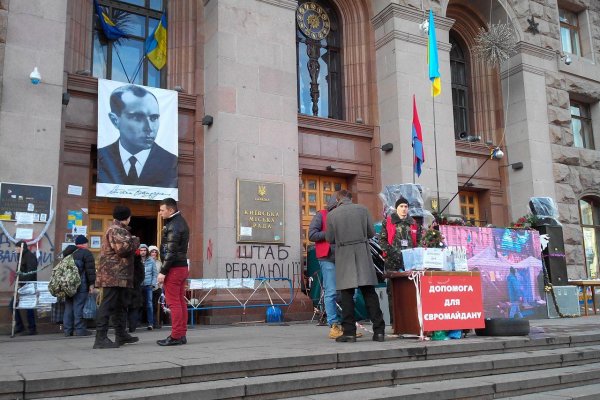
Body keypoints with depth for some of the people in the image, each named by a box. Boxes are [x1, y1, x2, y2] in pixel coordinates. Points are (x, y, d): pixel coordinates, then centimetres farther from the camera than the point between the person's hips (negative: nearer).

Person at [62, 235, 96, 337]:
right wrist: (91, 284, -8)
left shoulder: (67, 253, 20)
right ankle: (79, 330, -7)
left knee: (68, 307, 9)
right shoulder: (86, 253, -4)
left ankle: (67, 330, 10)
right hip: (81, 286, -7)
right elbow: (90, 270, -11)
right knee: (79, 307, -7)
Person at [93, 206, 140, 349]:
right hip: (114, 274, -11)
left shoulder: (118, 229, 22)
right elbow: (123, 248, -24)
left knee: (119, 305, 16)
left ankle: (121, 335, 24)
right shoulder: (117, 229, -12)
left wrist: (131, 242, 14)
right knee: (108, 304, -12)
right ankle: (100, 338, -13)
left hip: (118, 275, 11)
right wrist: (135, 241, -9)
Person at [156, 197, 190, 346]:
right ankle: (182, 335, 15)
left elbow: (171, 252, -19)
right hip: (183, 267, 10)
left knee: (174, 303, -6)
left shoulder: (173, 226, -15)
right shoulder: (181, 222, 15)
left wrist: (163, 272, -18)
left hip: (174, 268, -10)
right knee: (181, 302, 11)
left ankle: (175, 336, -2)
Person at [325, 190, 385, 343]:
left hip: (344, 257, -1)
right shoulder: (362, 209, 2)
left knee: (347, 295, 4)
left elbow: (330, 239, 4)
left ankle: (349, 331, 1)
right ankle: (379, 330, 5)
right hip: (362, 255, 1)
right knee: (369, 293, 5)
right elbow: (371, 232, 6)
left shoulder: (332, 215, -1)